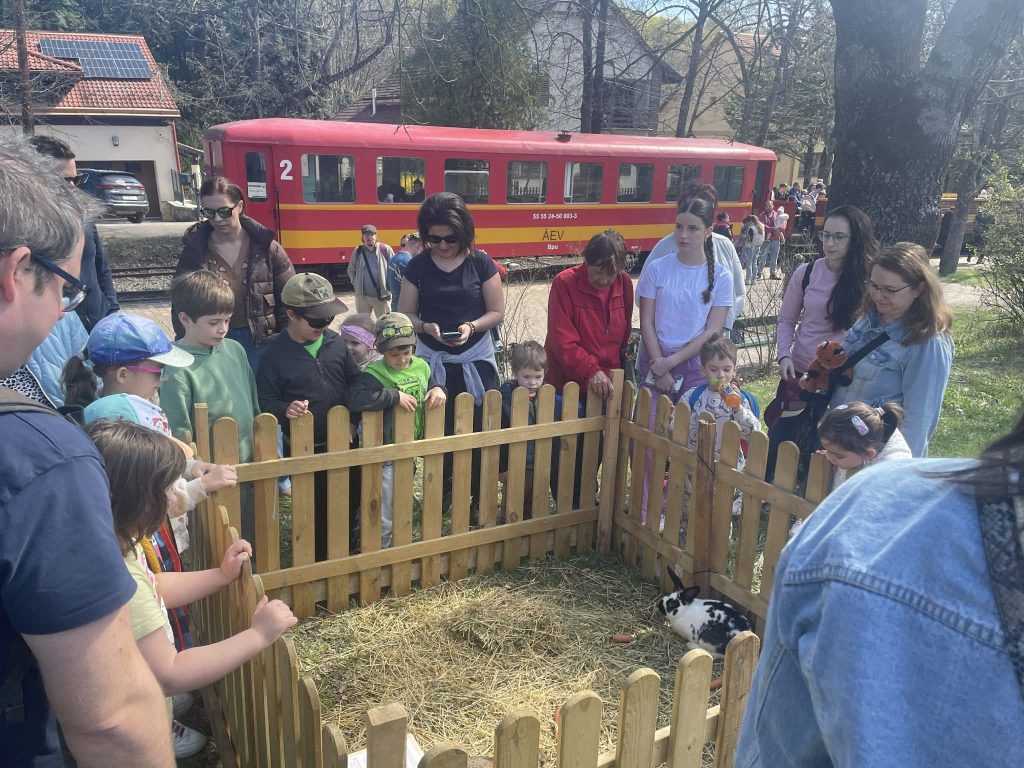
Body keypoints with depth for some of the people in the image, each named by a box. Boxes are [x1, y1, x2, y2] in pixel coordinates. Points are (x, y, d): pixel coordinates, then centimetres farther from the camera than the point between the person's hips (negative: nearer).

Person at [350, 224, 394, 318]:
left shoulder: (386, 250, -5)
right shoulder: (357, 251, 3)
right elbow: (351, 270, 15)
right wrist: (356, 284, 5)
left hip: (382, 296, -2)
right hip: (362, 296, 2)